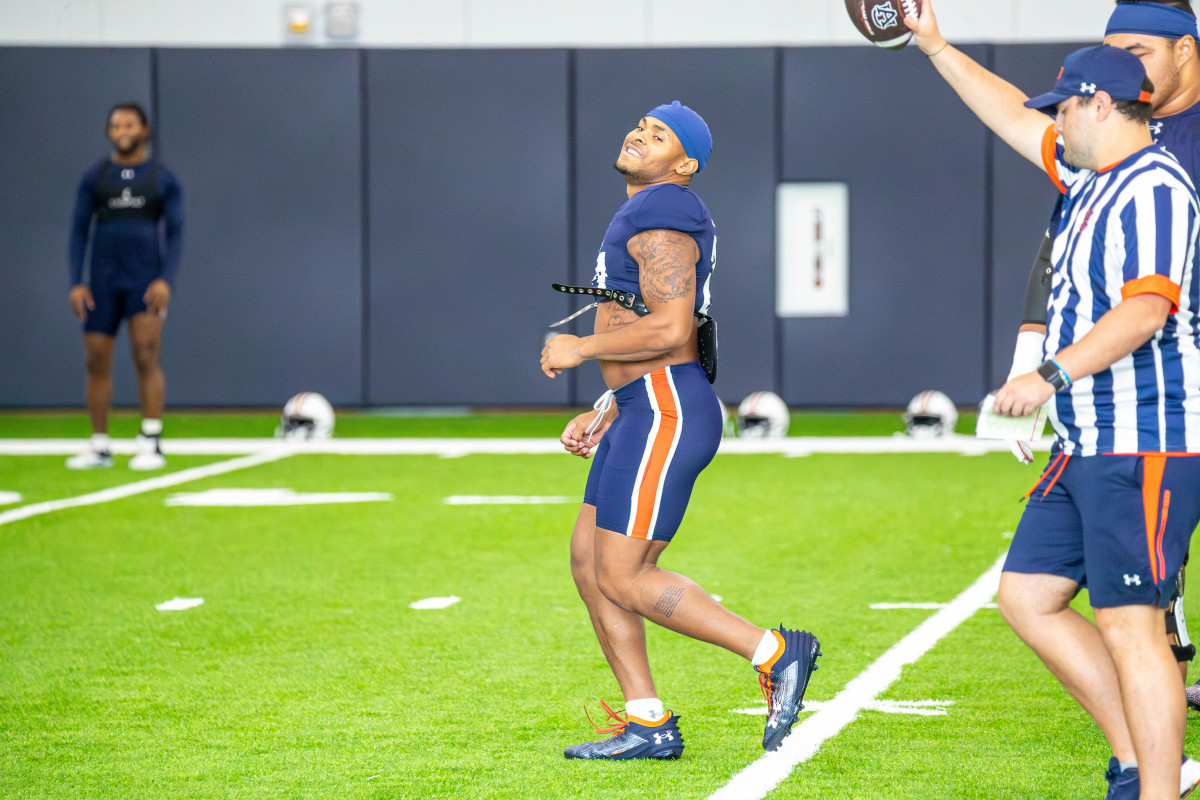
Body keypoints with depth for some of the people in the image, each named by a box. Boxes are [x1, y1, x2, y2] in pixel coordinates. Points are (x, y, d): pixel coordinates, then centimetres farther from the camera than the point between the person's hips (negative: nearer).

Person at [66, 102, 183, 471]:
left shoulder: (163, 179, 4)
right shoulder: (94, 178, 7)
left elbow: (175, 232, 2)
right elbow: (79, 230, 7)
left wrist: (166, 279, -10)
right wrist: (76, 282, -2)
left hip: (146, 279, -2)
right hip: (102, 280, 2)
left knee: (146, 357, -13)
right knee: (96, 360, 2)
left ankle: (151, 444, -10)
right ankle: (100, 447, 12)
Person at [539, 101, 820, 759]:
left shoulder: (660, 218, -13)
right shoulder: (643, 217, 20)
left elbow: (670, 330, -23)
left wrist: (579, 349, -12)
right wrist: (603, 416, 21)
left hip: (666, 413, -11)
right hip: (642, 413, 11)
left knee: (622, 576, -9)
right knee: (588, 560, 9)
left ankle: (775, 654, -7)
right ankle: (647, 723, 11)